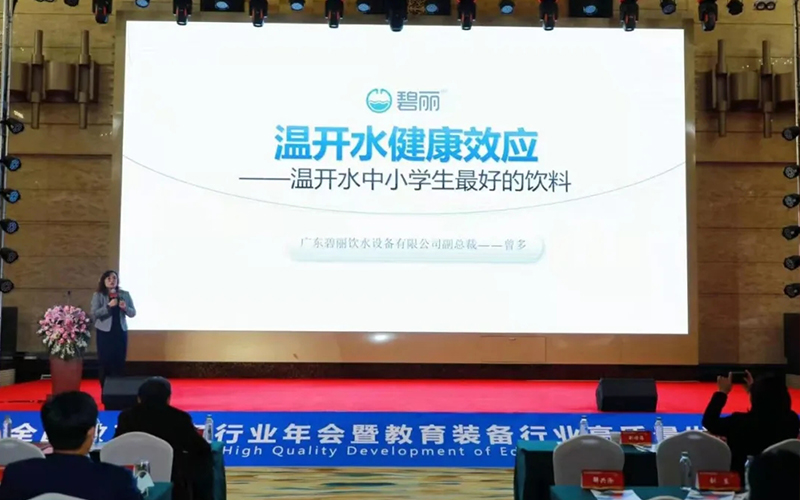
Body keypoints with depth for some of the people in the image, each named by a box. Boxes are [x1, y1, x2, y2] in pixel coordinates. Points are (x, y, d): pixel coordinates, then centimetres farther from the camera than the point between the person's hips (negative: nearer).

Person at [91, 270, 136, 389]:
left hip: (121, 331, 2)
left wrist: (125, 308, -14)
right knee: (105, 361, -3)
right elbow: (94, 313, -11)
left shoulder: (125, 294, 7)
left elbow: (133, 313, 7)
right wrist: (108, 306, -22)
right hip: (104, 332, -2)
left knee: (120, 361, 2)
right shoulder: (98, 295, 0)